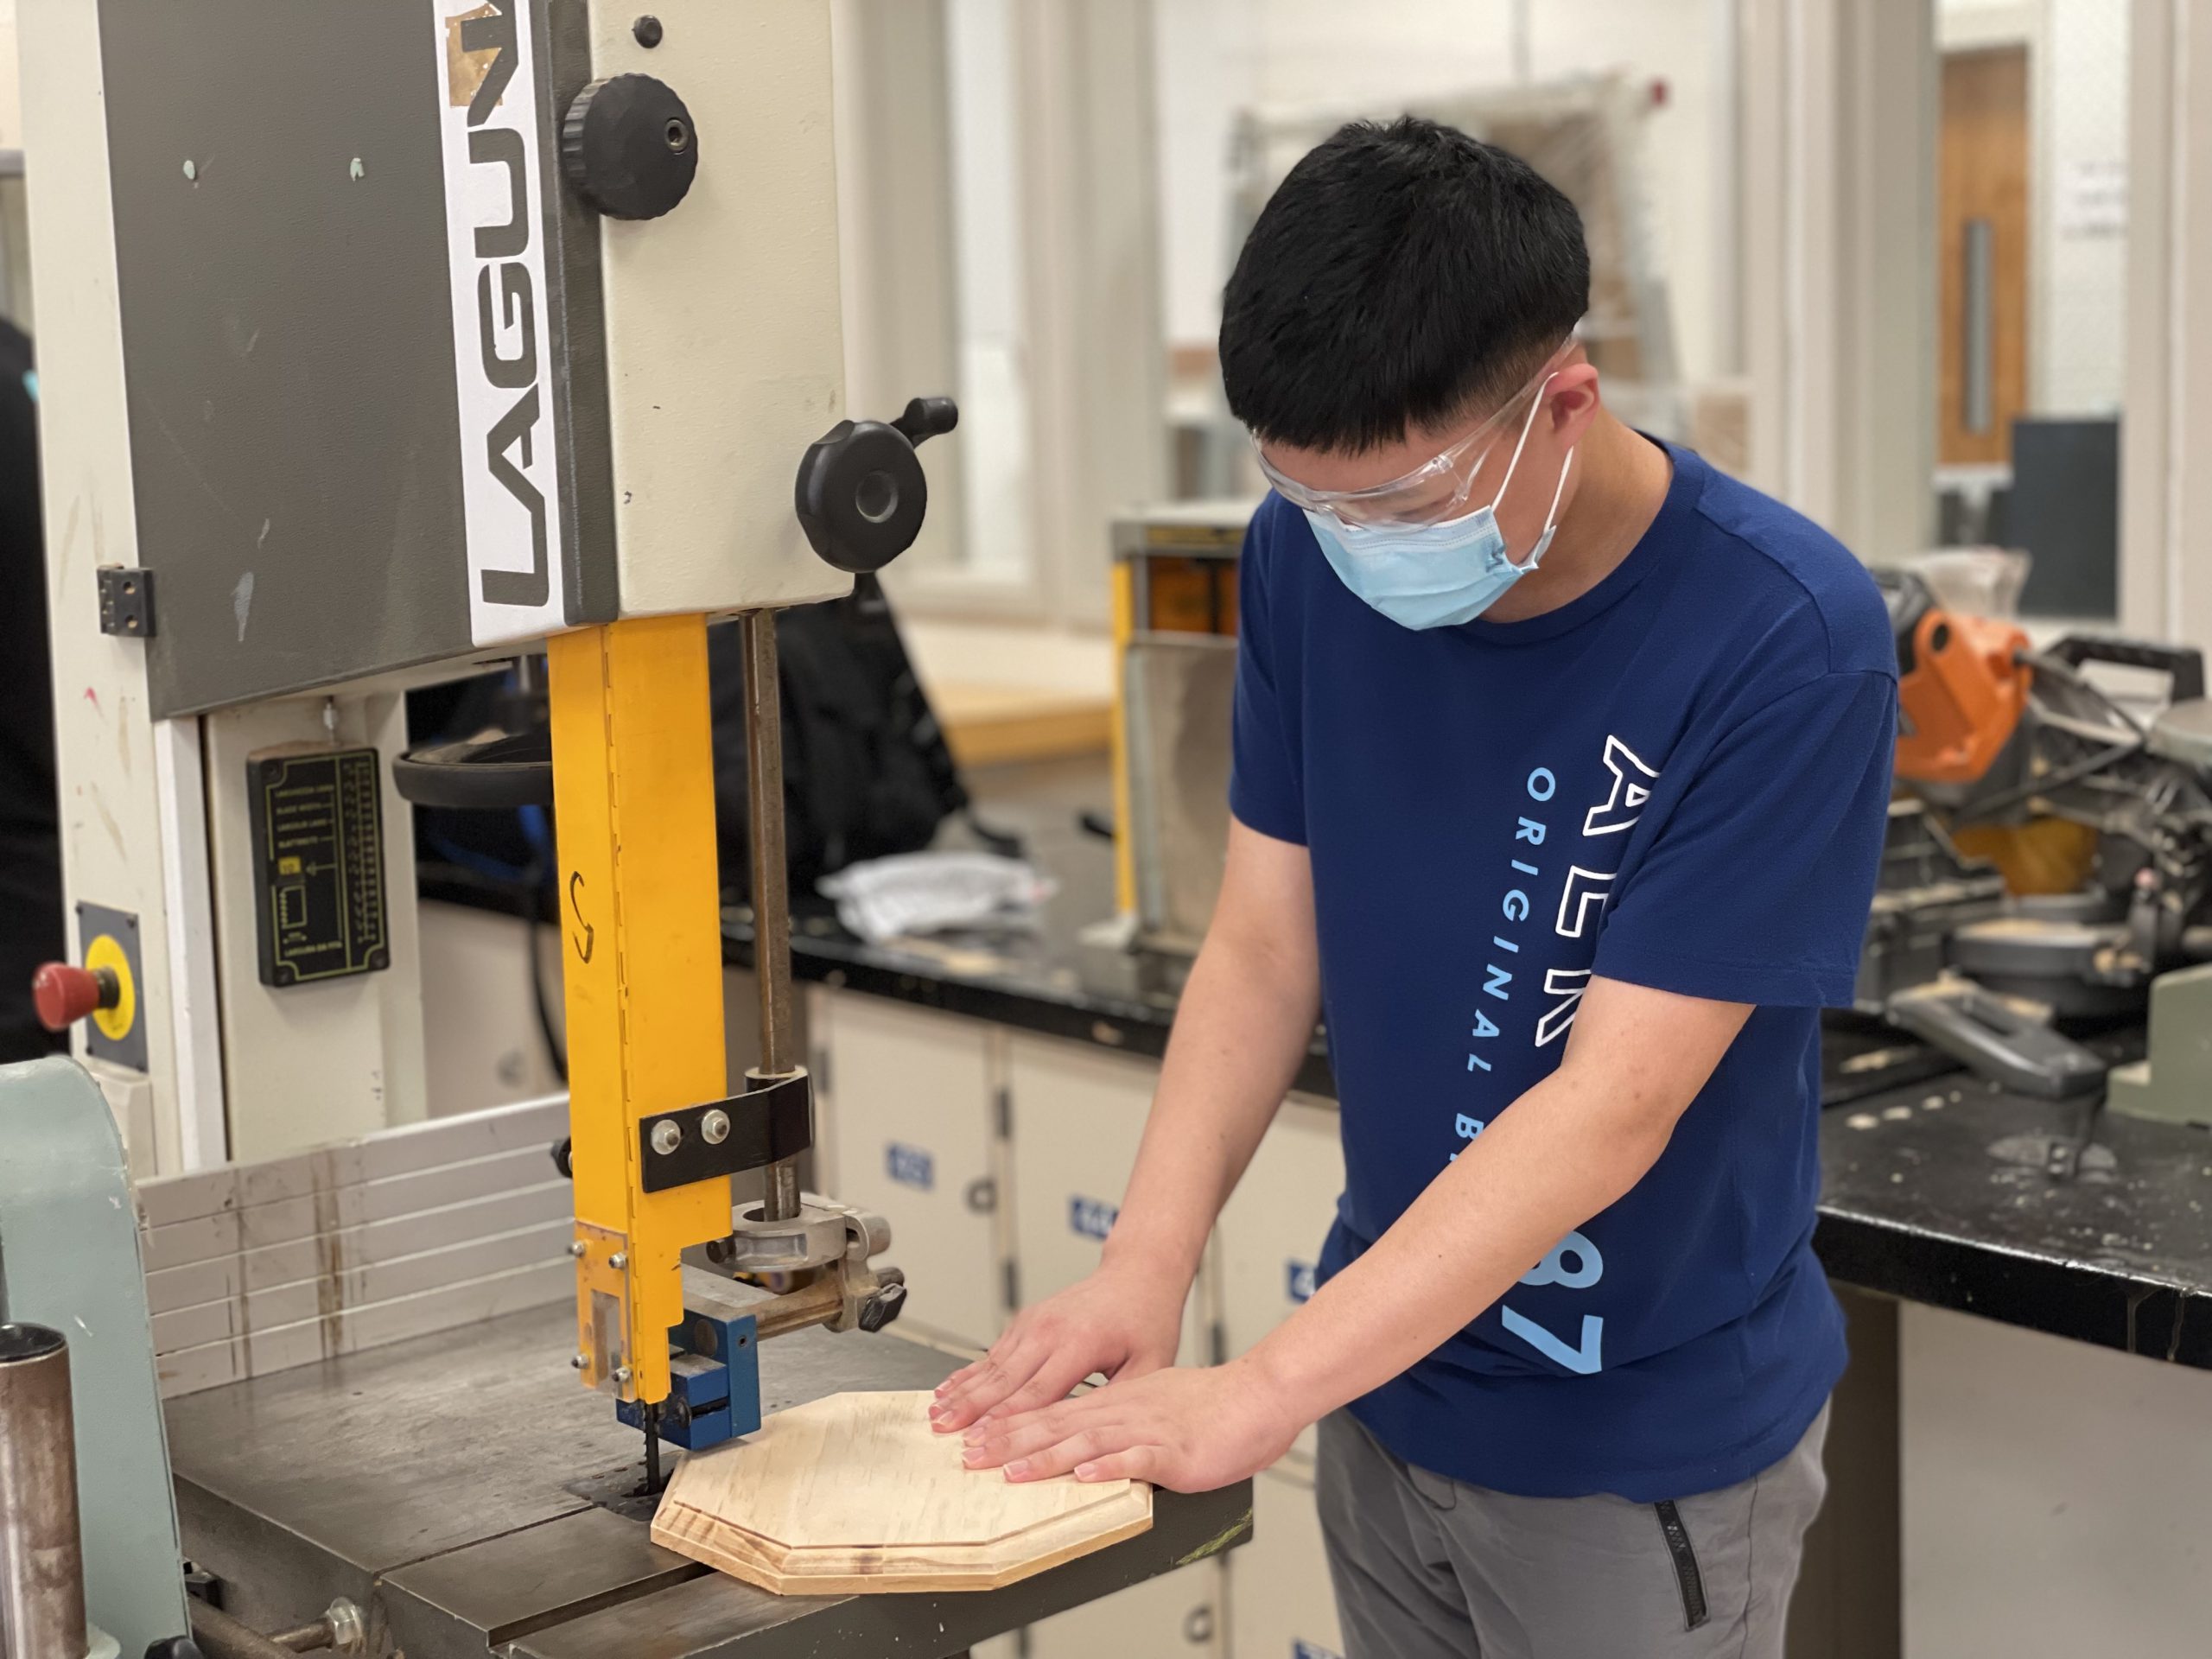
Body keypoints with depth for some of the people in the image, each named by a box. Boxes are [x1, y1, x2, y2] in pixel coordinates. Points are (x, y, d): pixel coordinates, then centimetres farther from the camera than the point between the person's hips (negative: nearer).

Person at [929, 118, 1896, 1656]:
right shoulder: (1314, 554, -8)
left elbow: (1615, 1103, -27)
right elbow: (1267, 944, -3)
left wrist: (1262, 1393, -30)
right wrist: (1148, 1260, -17)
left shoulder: (1790, 644, -25)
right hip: (1394, 1367, 5)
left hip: (1644, 1437, -4)